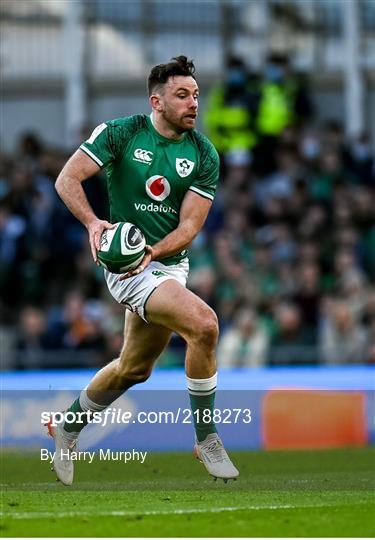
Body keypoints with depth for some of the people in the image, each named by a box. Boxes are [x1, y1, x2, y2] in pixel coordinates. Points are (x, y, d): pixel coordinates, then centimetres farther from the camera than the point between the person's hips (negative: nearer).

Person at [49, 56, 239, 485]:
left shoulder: (204, 155, -1)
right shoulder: (121, 133, -9)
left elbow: (189, 226, -5)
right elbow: (67, 179, -11)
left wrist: (152, 251, -23)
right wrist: (93, 222, -29)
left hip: (168, 264, 6)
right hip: (124, 264, -6)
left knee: (135, 368, 20)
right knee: (203, 323, -25)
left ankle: (67, 427, 44)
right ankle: (205, 439, -13)